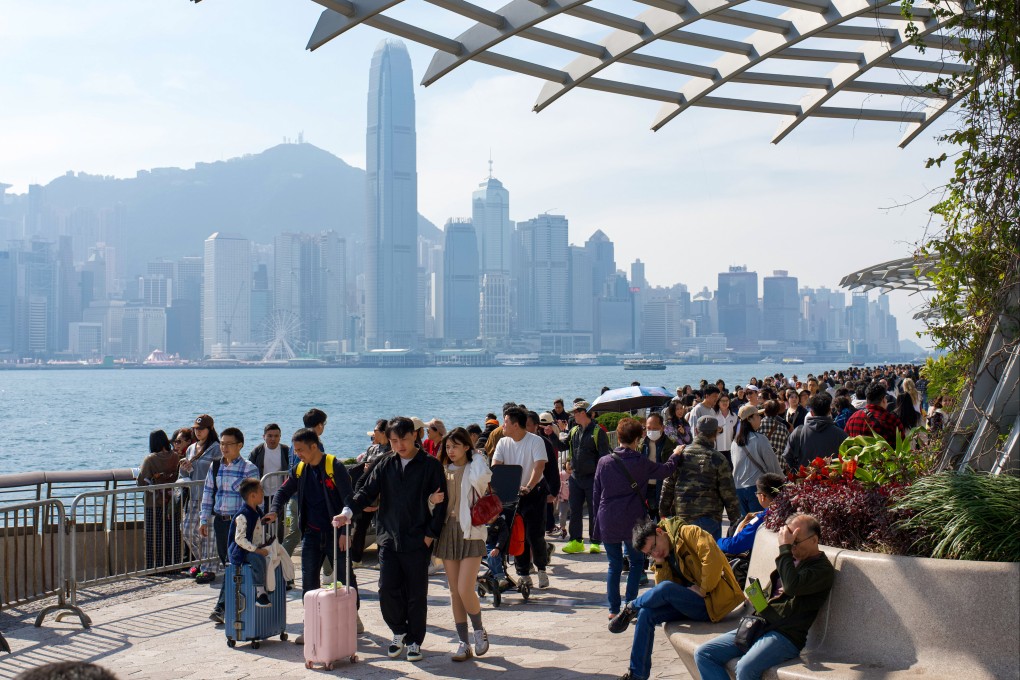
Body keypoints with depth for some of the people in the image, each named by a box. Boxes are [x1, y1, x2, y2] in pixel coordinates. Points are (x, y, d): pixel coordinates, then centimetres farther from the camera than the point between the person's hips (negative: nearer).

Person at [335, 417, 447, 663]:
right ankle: (399, 632, 21)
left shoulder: (431, 465, -2)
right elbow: (367, 491, 5)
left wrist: (431, 534, -9)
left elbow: (440, 503, -2)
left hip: (418, 541, -3)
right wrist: (348, 512, -13)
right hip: (389, 539, 3)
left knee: (416, 594, 4)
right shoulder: (386, 465, 9)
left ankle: (414, 641, 18)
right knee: (387, 590, -2)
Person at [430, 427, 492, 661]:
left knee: (465, 589, -12)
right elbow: (435, 500, 19)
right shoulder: (443, 471, 12)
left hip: (471, 532, -5)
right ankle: (464, 643, 12)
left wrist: (475, 458, -9)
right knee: (454, 591, 5)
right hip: (448, 532, 5)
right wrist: (435, 499, -4)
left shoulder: (474, 468, -3)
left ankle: (479, 630, 13)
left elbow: (482, 477, -27)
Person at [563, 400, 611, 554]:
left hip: (592, 478, -6)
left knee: (594, 511, 3)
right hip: (575, 477, 6)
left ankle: (594, 542, 11)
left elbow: (604, 455, -9)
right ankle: (575, 541, 14)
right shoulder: (574, 431, 12)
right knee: (575, 510, 7)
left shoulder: (597, 432, -7)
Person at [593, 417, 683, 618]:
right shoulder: (641, 462, -7)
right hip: (632, 522, -2)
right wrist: (675, 455, 28)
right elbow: (665, 470, 8)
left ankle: (613, 609, 11)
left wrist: (598, 519, 16)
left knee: (614, 565, 12)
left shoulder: (604, 462, 0)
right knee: (636, 562, 12)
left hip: (607, 523, 2)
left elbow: (596, 494, 6)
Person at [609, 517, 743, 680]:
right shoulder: (666, 557, 14)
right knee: (646, 613, -8)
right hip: (692, 602, 8)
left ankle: (631, 609, 2)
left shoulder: (689, 533, -9)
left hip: (715, 600, -8)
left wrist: (703, 590, -18)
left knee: (665, 589, -28)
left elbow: (713, 558, -23)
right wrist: (659, 564, -4)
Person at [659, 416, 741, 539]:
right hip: (709, 518, -3)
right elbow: (729, 493, -5)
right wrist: (735, 520, 4)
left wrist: (663, 513, 15)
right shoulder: (718, 459, -6)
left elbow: (668, 486, 7)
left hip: (681, 516, 4)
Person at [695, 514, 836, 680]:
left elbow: (792, 586, -26)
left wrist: (784, 548, -16)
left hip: (785, 635, -9)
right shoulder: (792, 559, 20)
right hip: (758, 627, 9)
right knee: (702, 654, -6)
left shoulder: (823, 569, -6)